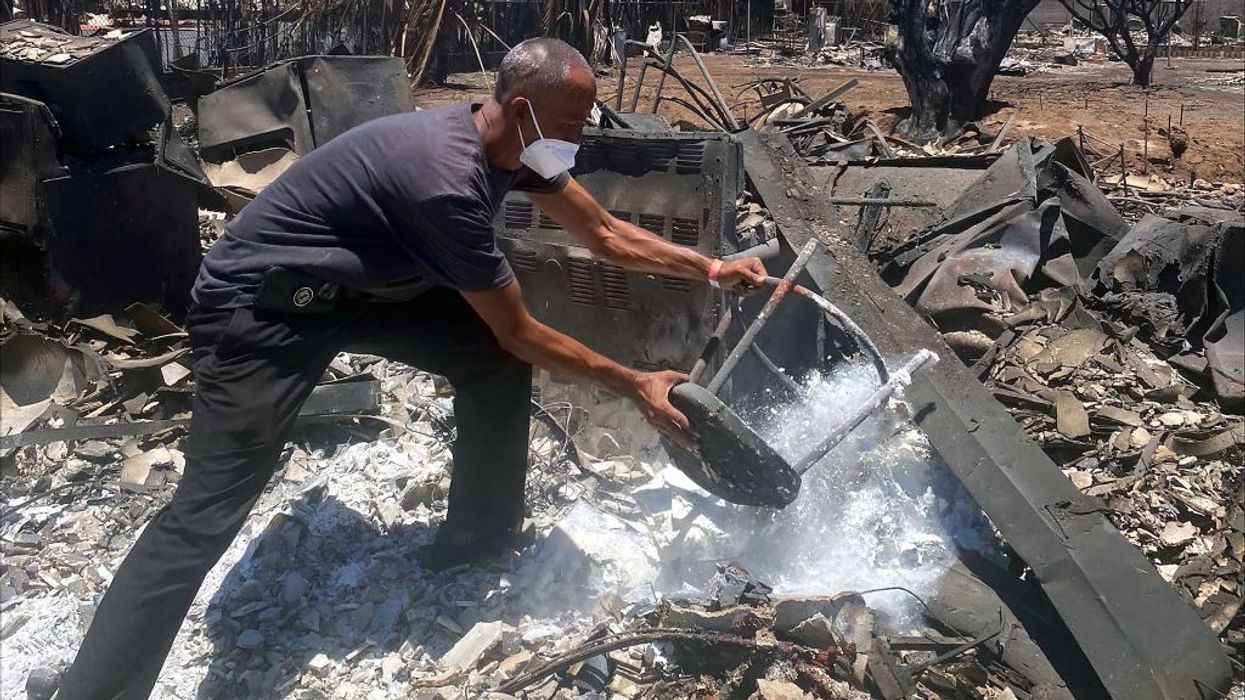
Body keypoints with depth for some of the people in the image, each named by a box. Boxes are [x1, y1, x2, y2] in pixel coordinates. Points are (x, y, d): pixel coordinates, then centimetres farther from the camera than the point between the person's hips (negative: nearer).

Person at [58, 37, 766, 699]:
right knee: (208, 511, -15)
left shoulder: (513, 144, -4)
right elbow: (523, 333, -22)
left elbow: (607, 233, 9)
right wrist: (635, 383, -14)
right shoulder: (447, 180, -31)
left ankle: (481, 534, 16)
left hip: (362, 285, 9)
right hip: (259, 306, -9)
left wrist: (712, 268, 7)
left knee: (496, 361, -1)